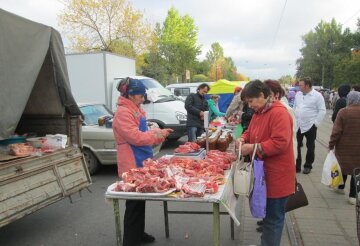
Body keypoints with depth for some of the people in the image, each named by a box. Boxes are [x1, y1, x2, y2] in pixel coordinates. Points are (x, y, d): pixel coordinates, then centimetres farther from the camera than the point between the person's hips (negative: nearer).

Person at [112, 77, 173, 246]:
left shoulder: (136, 109, 13)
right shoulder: (122, 113, -17)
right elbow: (136, 137, -24)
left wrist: (160, 134, 5)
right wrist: (158, 134, -13)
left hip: (141, 162, 9)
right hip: (132, 165, -9)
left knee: (140, 200, 19)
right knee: (134, 203, 1)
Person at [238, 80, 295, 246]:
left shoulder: (279, 113, -19)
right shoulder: (258, 113, 11)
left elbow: (280, 143, -27)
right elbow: (250, 131, 21)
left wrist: (253, 147, -24)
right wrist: (243, 139, -1)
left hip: (276, 176, -9)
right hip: (264, 172, 9)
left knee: (273, 218, 3)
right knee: (265, 213, 20)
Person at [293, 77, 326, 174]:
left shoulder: (317, 95, -10)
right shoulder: (298, 94, 5)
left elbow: (322, 111, -9)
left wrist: (316, 123, -12)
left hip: (310, 126, -4)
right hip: (298, 125, 4)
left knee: (310, 147, 11)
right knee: (296, 146, 6)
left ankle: (308, 166, 25)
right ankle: (296, 166, 16)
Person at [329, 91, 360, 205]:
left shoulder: (343, 112, -12)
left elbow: (336, 131, -13)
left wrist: (331, 145, -3)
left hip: (345, 147, -1)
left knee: (343, 166, 19)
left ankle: (341, 187, 36)